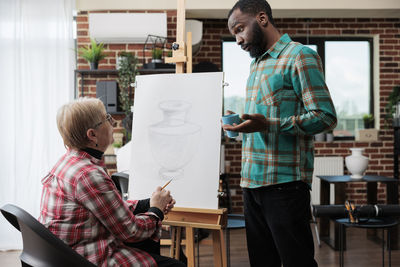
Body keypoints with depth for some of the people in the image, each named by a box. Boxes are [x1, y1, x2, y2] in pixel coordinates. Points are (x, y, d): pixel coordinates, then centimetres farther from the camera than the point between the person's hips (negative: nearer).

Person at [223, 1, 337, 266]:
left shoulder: (300, 57, -6)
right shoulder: (256, 64, 20)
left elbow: (325, 117, -14)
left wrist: (267, 124, -25)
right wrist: (243, 124, 6)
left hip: (284, 182, -8)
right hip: (252, 181, 8)